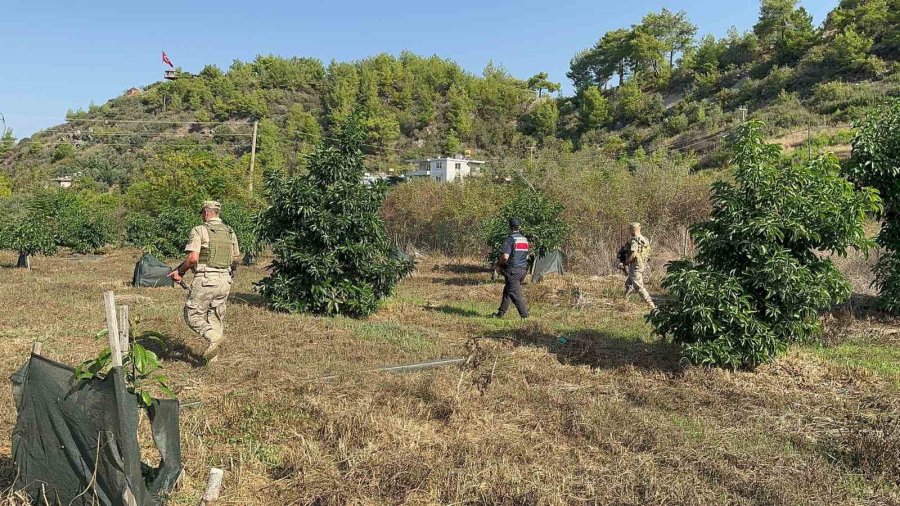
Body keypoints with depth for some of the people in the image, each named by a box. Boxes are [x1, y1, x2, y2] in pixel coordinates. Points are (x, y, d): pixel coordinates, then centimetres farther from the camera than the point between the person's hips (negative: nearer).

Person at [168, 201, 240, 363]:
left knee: (193, 315, 6)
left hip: (205, 280, -6)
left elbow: (193, 258, -15)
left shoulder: (199, 230, -7)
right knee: (216, 317, 14)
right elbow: (236, 259, 15)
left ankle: (213, 336, -17)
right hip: (225, 281, 6)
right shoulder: (230, 232, 10)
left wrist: (179, 271, -1)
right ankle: (212, 355, 15)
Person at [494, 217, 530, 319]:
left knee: (515, 294, -4)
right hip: (523, 269, 8)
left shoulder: (510, 239, -12)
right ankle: (501, 313, 25)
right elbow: (527, 256, 18)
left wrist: (499, 265, -4)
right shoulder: (525, 239, 12)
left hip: (512, 270, -8)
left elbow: (505, 256, -21)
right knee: (507, 291, 18)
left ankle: (524, 315, -8)